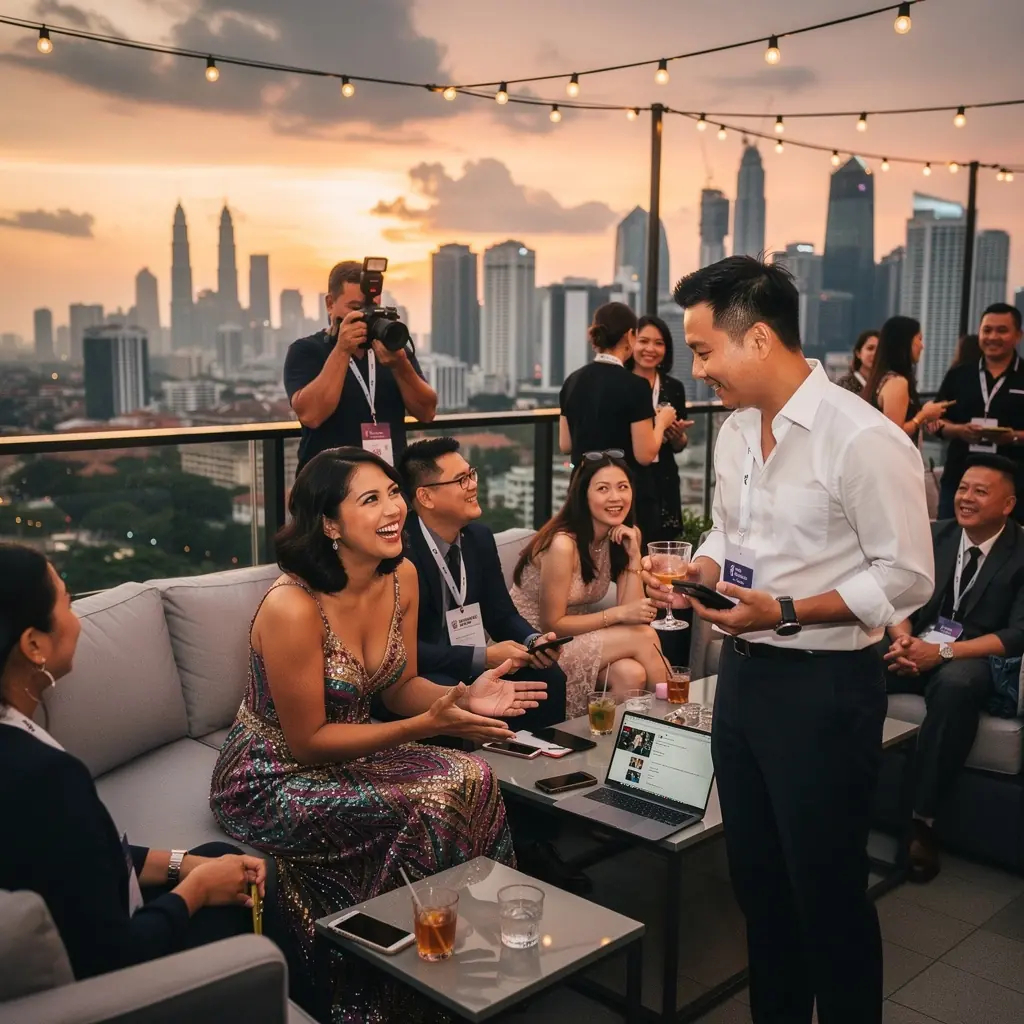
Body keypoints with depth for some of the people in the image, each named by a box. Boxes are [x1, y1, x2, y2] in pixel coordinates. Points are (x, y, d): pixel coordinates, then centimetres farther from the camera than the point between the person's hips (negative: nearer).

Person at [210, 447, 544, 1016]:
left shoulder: (401, 578, -6)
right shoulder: (293, 606, -28)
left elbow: (401, 687, 4)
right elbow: (307, 742, -21)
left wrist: (461, 699, -17)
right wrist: (427, 725, -27)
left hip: (344, 756, 7)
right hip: (272, 782, -6)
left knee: (472, 779, -15)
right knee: (425, 807, -24)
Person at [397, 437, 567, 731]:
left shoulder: (480, 537, 2)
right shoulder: (400, 549, -22)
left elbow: (501, 615, 8)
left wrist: (534, 641, -13)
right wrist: (483, 657, -26)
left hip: (474, 668, 7)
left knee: (547, 675, -13)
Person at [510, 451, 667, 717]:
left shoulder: (624, 536, -1)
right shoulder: (563, 544, -23)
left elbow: (630, 611, -5)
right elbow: (551, 624, -18)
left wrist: (634, 557, -16)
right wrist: (619, 614, -23)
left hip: (577, 637, 6)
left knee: (632, 674, -25)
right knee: (644, 637, -19)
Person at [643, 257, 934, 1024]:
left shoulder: (864, 439, -19)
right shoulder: (735, 432, 5)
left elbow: (908, 578, -17)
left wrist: (787, 613, -23)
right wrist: (696, 575, -3)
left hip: (824, 687, -8)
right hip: (743, 671, 8)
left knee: (827, 889, 8)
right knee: (756, 874, 21)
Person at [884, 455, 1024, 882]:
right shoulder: (934, 535, 10)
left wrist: (943, 650, -22)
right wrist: (903, 638, -16)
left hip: (975, 660, -4)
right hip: (919, 648, 4)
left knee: (955, 682, -40)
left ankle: (921, 820, -32)